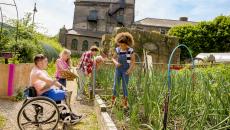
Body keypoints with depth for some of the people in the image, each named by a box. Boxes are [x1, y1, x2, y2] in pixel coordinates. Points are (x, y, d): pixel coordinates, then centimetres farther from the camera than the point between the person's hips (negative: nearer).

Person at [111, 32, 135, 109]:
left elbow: (133, 61, -3)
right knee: (115, 85, 2)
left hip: (126, 70, -2)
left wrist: (130, 69, -16)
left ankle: (125, 103, 15)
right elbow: (113, 58, 11)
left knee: (125, 86, 2)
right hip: (118, 69, 3)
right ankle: (112, 102, 14)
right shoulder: (117, 49, 0)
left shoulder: (130, 50, -8)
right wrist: (116, 62, -10)